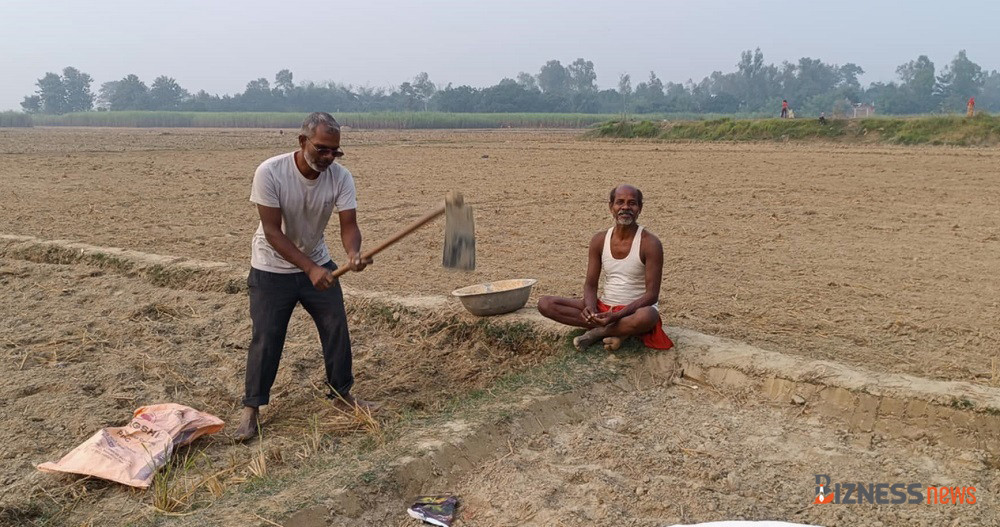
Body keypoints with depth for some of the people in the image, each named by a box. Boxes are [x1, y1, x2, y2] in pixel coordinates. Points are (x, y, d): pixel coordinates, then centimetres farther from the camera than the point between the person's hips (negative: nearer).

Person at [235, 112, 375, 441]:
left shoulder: (340, 177, -16)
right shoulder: (270, 173, -26)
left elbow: (348, 225, -19)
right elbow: (273, 232, -25)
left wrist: (353, 253, -42)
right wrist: (310, 268, -33)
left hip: (318, 265, 4)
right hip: (272, 270, -4)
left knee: (337, 330, 6)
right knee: (266, 339, -1)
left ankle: (342, 393, 25)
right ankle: (252, 408, 15)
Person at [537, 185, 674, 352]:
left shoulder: (650, 243, -11)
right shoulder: (599, 240, 3)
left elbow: (652, 294, -14)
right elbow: (590, 284, 4)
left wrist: (617, 315, -27)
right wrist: (590, 308, -20)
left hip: (635, 309, -4)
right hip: (605, 307, 4)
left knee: (646, 317, -43)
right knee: (545, 304, -13)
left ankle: (596, 332, -15)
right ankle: (615, 330, -18)